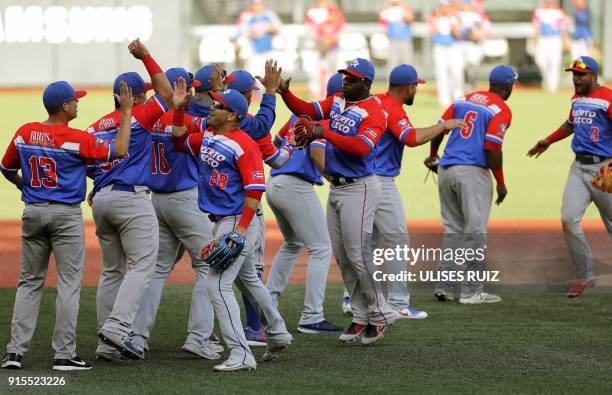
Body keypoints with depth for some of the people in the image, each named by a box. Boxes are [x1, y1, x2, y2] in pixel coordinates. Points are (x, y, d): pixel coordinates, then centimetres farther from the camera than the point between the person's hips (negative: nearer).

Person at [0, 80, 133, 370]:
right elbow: (119, 151, -12)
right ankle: (64, 354, -1)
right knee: (69, 283, 1)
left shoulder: (24, 133, 1)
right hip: (66, 215, -5)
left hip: (32, 213, 5)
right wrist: (127, 113, -4)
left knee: (30, 282, 11)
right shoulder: (76, 139, -14)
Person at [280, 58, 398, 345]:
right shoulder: (337, 101, 10)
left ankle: (380, 315, 3)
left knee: (357, 255, -10)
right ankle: (361, 317, 16)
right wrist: (284, 92, -10)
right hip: (336, 188, 8)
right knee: (342, 257, 9)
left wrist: (325, 133, -30)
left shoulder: (374, 112, -15)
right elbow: (306, 111, 6)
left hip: (359, 189, -8)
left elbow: (362, 147, -29)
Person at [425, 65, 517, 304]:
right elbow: (492, 148, -15)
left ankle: (443, 287, 14)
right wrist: (500, 183, -6)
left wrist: (433, 155, 34)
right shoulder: (501, 110, -6)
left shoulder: (464, 100, 14)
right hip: (473, 172, -7)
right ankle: (471, 291, -5)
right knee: (475, 231, -3)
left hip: (446, 170, 7)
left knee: (453, 230, 15)